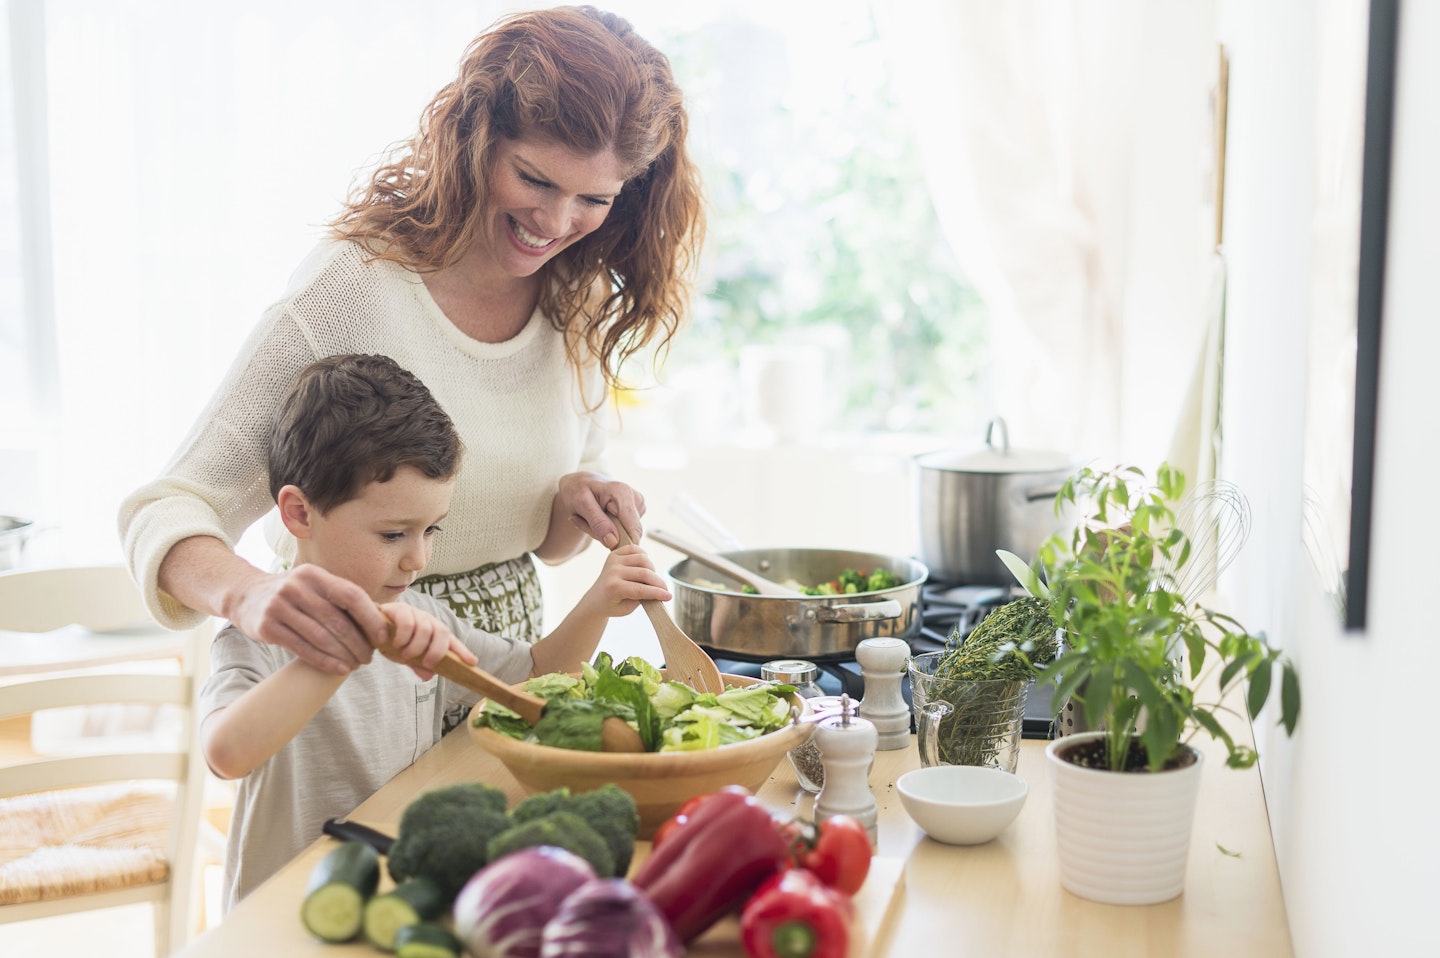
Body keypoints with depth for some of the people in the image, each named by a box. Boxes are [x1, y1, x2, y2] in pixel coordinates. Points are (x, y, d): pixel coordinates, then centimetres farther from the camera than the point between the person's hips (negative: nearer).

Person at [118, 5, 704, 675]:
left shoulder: (578, 304, 1)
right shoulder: (352, 288, -19)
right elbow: (164, 513, -19)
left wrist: (575, 502, -10)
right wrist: (249, 593, -39)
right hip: (357, 663, -6)